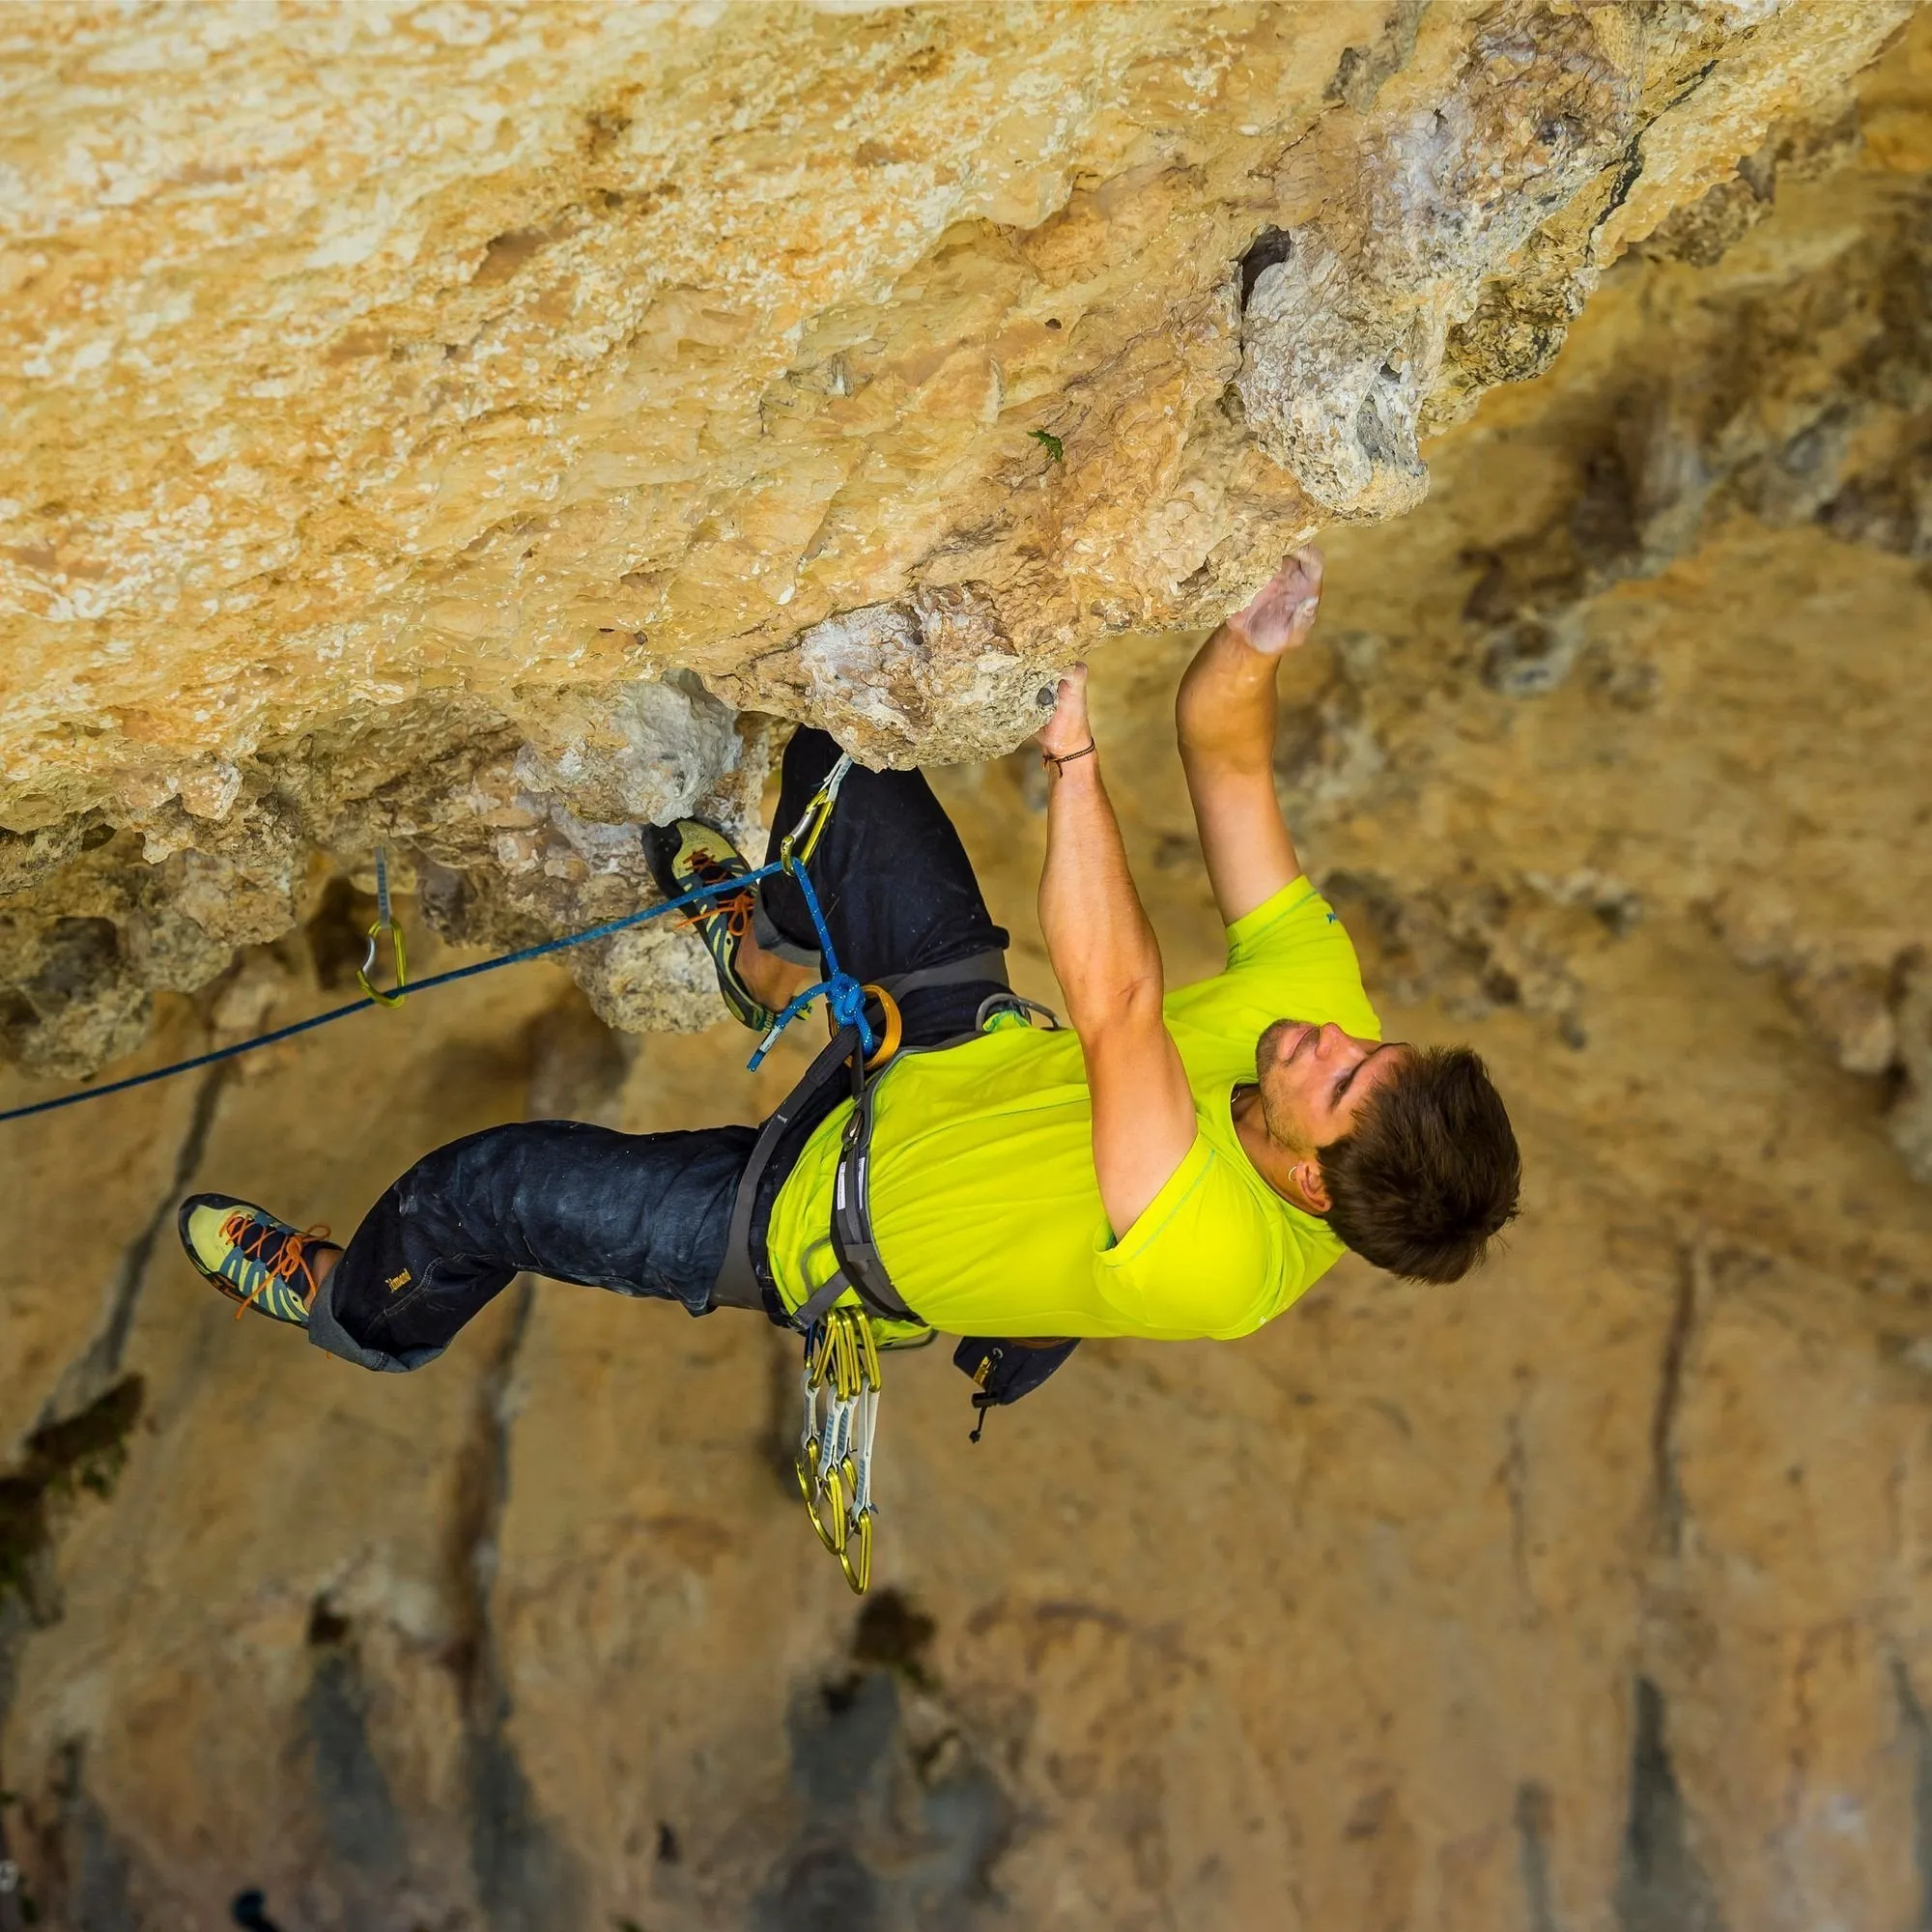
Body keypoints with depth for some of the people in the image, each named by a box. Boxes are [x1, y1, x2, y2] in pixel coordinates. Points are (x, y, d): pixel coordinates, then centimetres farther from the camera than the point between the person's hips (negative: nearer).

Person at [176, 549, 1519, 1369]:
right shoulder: (1320, 1006, -23)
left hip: (826, 1225, -6)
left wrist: (1070, 746, -52)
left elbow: (1114, 1005, -54)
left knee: (480, 1189, 1)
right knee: (843, 768, 5)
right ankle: (788, 967, 39)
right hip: (975, 1038, 7)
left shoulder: (1211, 1262, -43)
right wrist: (1253, 640, -43)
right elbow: (1226, 756, -22)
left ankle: (364, 1314, 40)